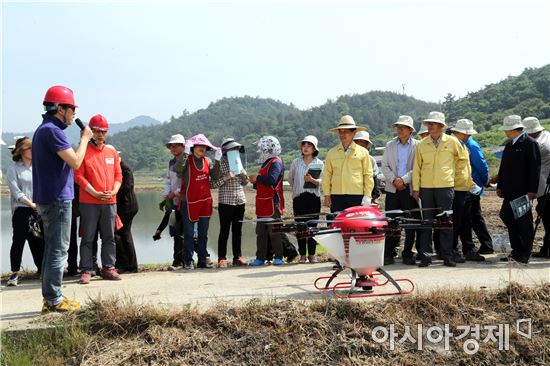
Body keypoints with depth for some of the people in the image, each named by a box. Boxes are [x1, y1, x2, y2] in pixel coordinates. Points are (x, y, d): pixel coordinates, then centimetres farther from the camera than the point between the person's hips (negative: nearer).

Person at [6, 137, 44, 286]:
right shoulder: (13, 169, 0)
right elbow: (16, 191, -7)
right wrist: (31, 204, -11)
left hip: (38, 210, 4)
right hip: (21, 210, -3)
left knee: (39, 240, 6)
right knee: (18, 240, -5)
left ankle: (42, 268, 18)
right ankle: (15, 273, 0)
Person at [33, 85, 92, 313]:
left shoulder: (43, 130, 16)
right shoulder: (52, 131, -17)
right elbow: (75, 162, -20)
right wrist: (84, 139, -8)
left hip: (46, 199, 10)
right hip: (57, 199, -10)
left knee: (52, 249, 14)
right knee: (58, 250, -4)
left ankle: (49, 298, 20)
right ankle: (54, 300, 1)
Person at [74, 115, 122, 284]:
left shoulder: (112, 152, 12)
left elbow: (118, 175, 12)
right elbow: (78, 175, -7)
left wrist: (113, 191, -6)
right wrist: (95, 193, -14)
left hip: (110, 202, 4)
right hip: (89, 202, -4)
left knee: (109, 237, 9)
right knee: (88, 238, 0)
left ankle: (109, 268, 17)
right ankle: (86, 270, 6)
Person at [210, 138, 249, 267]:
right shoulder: (220, 164, -4)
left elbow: (244, 183, 21)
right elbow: (214, 184, -8)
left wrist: (244, 175, 0)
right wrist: (226, 177, -19)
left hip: (240, 200, 5)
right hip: (226, 202, -5)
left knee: (237, 231, 9)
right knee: (224, 231, -2)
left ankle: (237, 257, 15)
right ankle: (222, 259, 3)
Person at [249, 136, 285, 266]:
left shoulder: (276, 163, -11)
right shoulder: (266, 163, 20)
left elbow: (272, 180, -27)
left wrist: (257, 177, -14)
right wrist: (255, 182, 6)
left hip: (273, 203, -9)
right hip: (263, 204, 9)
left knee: (274, 231, -4)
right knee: (261, 232, 9)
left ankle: (278, 257, 3)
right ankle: (260, 258, 14)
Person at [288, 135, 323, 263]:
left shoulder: (319, 163, 5)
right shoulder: (296, 162, 8)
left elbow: (322, 181, -1)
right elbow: (290, 179, 19)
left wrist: (312, 180, -18)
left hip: (314, 197, -1)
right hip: (299, 198, 1)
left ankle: (312, 254, 6)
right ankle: (302, 254, 5)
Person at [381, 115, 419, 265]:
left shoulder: (417, 146, 2)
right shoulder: (390, 145, 12)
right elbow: (384, 166, 8)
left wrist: (404, 179, -13)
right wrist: (394, 179, -7)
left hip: (410, 188, -2)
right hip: (392, 188, 2)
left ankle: (408, 254, 9)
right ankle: (389, 254, 5)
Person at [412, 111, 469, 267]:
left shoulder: (452, 141, 2)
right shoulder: (421, 144, 5)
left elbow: (463, 158, 17)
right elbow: (417, 167, 6)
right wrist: (415, 188, 2)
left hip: (446, 186, -1)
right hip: (426, 187, 1)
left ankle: (447, 256, 9)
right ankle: (425, 256, 7)